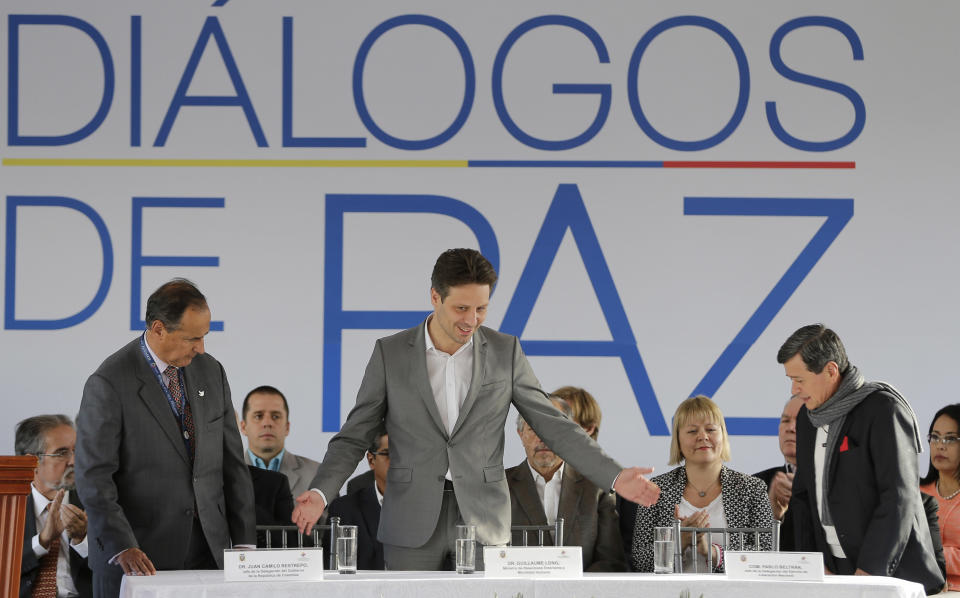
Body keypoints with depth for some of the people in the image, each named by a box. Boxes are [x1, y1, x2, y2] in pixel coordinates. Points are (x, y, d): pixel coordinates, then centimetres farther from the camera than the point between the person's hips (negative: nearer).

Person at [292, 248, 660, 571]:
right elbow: (354, 437, 4)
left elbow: (553, 426, 7)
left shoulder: (505, 352, 5)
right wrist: (320, 493, -13)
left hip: (483, 522, 1)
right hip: (413, 526, 0)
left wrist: (615, 477, -4)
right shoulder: (391, 353, 2)